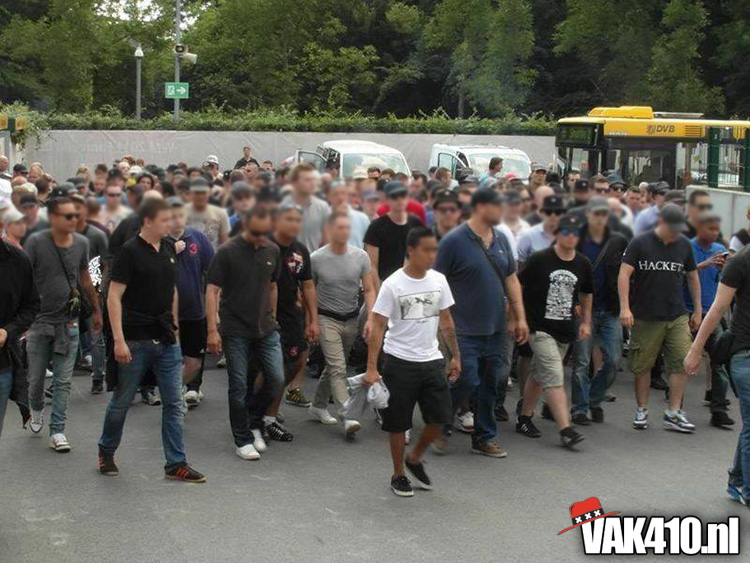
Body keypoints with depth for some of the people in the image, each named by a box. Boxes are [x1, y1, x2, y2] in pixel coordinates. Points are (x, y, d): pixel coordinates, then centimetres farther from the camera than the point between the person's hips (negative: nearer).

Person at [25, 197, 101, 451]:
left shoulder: (81, 243, 2)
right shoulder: (36, 242, -9)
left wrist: (97, 310, 22)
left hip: (68, 322, 2)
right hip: (40, 321, -2)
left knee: (63, 382, 0)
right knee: (36, 378, 10)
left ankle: (57, 432, 5)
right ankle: (37, 410, 40)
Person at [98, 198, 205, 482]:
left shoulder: (168, 249, 8)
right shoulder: (130, 252, -12)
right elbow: (114, 296, -14)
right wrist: (119, 340, -19)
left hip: (166, 341, 6)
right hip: (136, 340, -6)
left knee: (174, 403, 3)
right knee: (122, 401, 9)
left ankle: (176, 463, 9)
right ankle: (106, 451, 30)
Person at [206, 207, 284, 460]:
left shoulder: (273, 251, 5)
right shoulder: (227, 252, -10)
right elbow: (212, 291, -10)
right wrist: (212, 330, -15)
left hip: (266, 328, 4)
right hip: (236, 331, -4)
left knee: (276, 380, 0)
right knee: (239, 387, 2)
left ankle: (254, 422, 24)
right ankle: (243, 439, 14)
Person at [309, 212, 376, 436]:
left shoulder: (360, 257, -4)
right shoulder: (317, 258, -10)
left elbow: (369, 290, 0)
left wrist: (370, 319, -11)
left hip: (351, 319, 4)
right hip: (327, 319, -4)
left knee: (334, 365, 15)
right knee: (338, 369, -13)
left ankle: (318, 405, 32)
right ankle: (347, 417, -19)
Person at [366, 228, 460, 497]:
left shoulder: (439, 280, 2)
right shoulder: (392, 284, -12)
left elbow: (446, 320, 13)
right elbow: (378, 326, -12)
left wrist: (455, 356, 13)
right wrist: (371, 368, -17)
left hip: (431, 361, 5)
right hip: (399, 361, -4)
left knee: (440, 416, 3)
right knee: (399, 423, 5)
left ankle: (415, 459, 28)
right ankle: (398, 475, 23)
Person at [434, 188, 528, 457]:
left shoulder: (500, 239, 9)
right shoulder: (454, 241, -11)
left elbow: (511, 279, 15)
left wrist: (520, 317, 11)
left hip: (494, 328, 6)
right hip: (465, 329, -6)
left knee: (490, 385, 10)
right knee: (467, 381, -10)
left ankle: (484, 438, 23)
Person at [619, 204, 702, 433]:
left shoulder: (684, 245, 8)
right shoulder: (640, 243, -4)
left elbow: (693, 277, 17)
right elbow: (624, 274, -9)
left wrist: (697, 310, 17)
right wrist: (625, 307, -19)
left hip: (677, 317, 3)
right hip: (646, 317, -3)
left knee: (682, 362, -4)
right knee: (642, 366, 4)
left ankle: (674, 414, 4)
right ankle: (642, 411, 19)